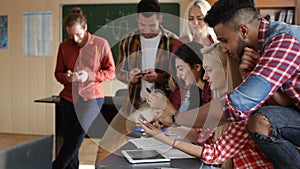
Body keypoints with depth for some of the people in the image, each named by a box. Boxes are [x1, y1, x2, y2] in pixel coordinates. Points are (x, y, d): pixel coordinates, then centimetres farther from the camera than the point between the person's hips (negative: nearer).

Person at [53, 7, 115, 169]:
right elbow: (58, 73, 13)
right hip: (68, 98, 4)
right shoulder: (64, 46, 6)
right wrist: (66, 77, -10)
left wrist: (89, 76, -14)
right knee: (69, 137, 2)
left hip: (92, 97, -3)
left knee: (79, 132, -20)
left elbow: (111, 71, 1)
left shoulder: (101, 44, -3)